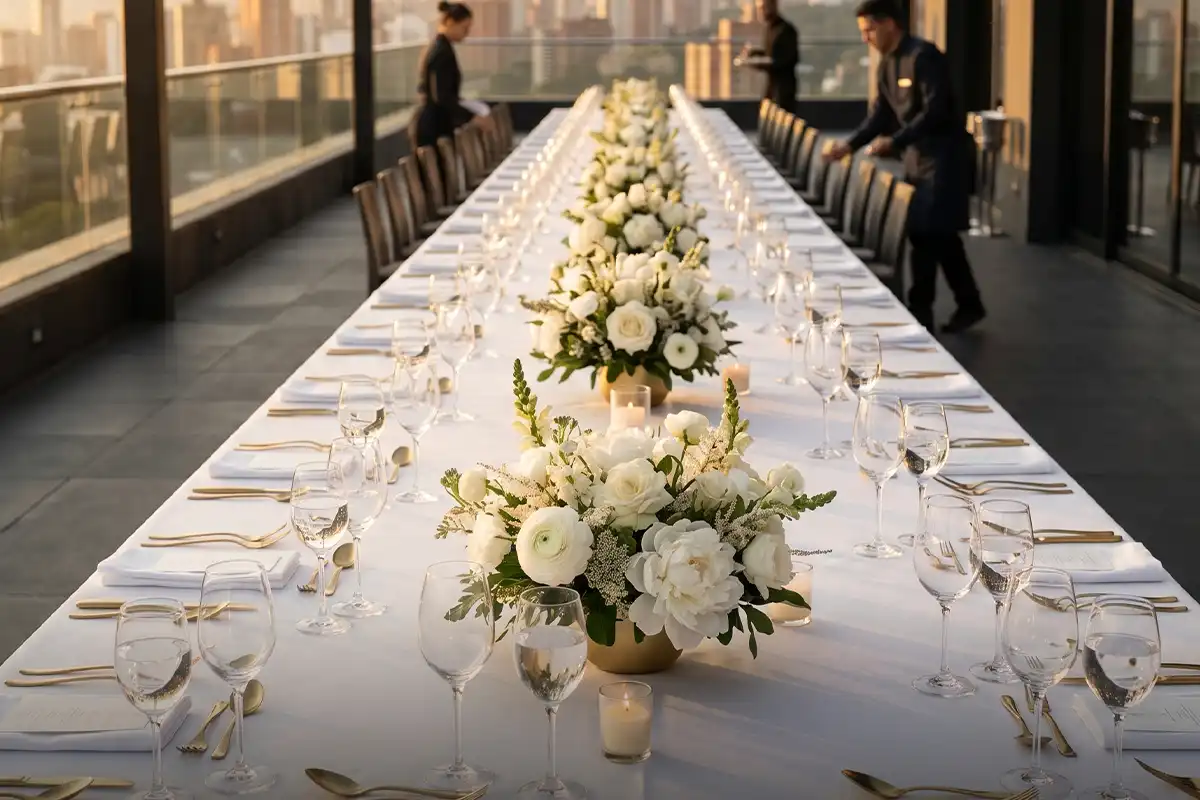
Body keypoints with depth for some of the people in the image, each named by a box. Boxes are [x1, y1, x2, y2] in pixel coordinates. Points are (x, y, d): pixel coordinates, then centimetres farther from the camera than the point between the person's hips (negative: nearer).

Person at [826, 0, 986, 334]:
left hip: (943, 155, -9)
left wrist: (895, 142, -28)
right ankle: (969, 305, 21)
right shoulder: (888, 63, 9)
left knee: (927, 232, -8)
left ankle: (920, 310, -1)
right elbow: (881, 112, 12)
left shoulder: (923, 56, -19)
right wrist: (851, 144, 0)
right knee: (937, 233, 12)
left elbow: (935, 111, -24)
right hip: (917, 155, 9)